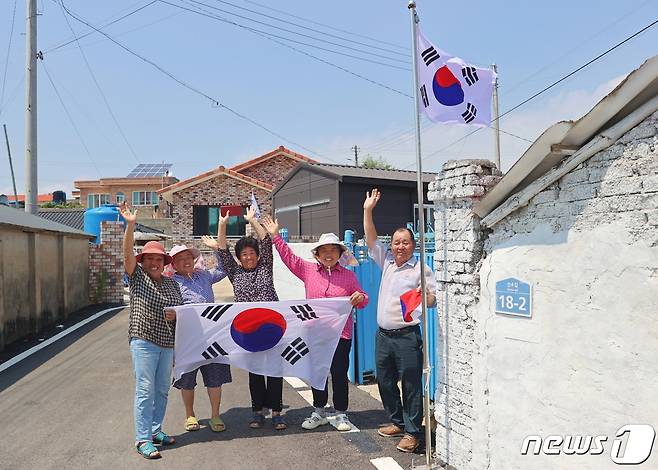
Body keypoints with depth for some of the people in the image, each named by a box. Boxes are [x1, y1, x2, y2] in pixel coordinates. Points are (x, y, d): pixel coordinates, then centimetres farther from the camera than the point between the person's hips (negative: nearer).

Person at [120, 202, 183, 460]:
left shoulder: (171, 283, 11)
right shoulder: (137, 276, -1)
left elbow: (181, 309, 17)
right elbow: (127, 253, -16)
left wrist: (175, 315, -7)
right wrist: (130, 225, -29)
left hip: (167, 342, 5)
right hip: (144, 341, -5)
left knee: (162, 390, 13)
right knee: (145, 390, -4)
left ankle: (155, 430, 27)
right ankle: (142, 439, 4)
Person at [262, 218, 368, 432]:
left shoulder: (349, 275, 2)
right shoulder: (308, 270, 4)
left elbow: (361, 300, 8)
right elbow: (288, 257, 5)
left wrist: (360, 298, -16)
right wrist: (275, 236, 2)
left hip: (340, 333, -2)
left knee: (339, 374, 6)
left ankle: (341, 414, 23)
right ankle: (319, 412, 30)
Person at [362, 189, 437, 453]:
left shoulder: (421, 269, -4)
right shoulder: (386, 262, 10)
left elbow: (433, 298, -3)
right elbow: (371, 239, 9)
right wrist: (368, 210, 4)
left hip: (407, 336, -6)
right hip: (383, 335, 6)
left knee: (411, 385, 1)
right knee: (385, 382, 15)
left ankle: (412, 432, 15)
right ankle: (398, 423, 32)